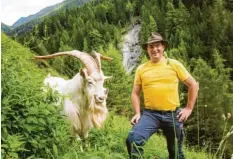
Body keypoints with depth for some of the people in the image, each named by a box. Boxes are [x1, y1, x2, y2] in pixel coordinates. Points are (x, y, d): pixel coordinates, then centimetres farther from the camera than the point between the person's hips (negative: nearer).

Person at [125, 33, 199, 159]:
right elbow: (135, 93, 9)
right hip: (150, 114, 0)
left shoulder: (174, 64, -1)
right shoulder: (141, 69, 3)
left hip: (172, 114, 0)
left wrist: (189, 108, 0)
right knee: (132, 140, -24)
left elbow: (193, 85, 5)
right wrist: (137, 113, -3)